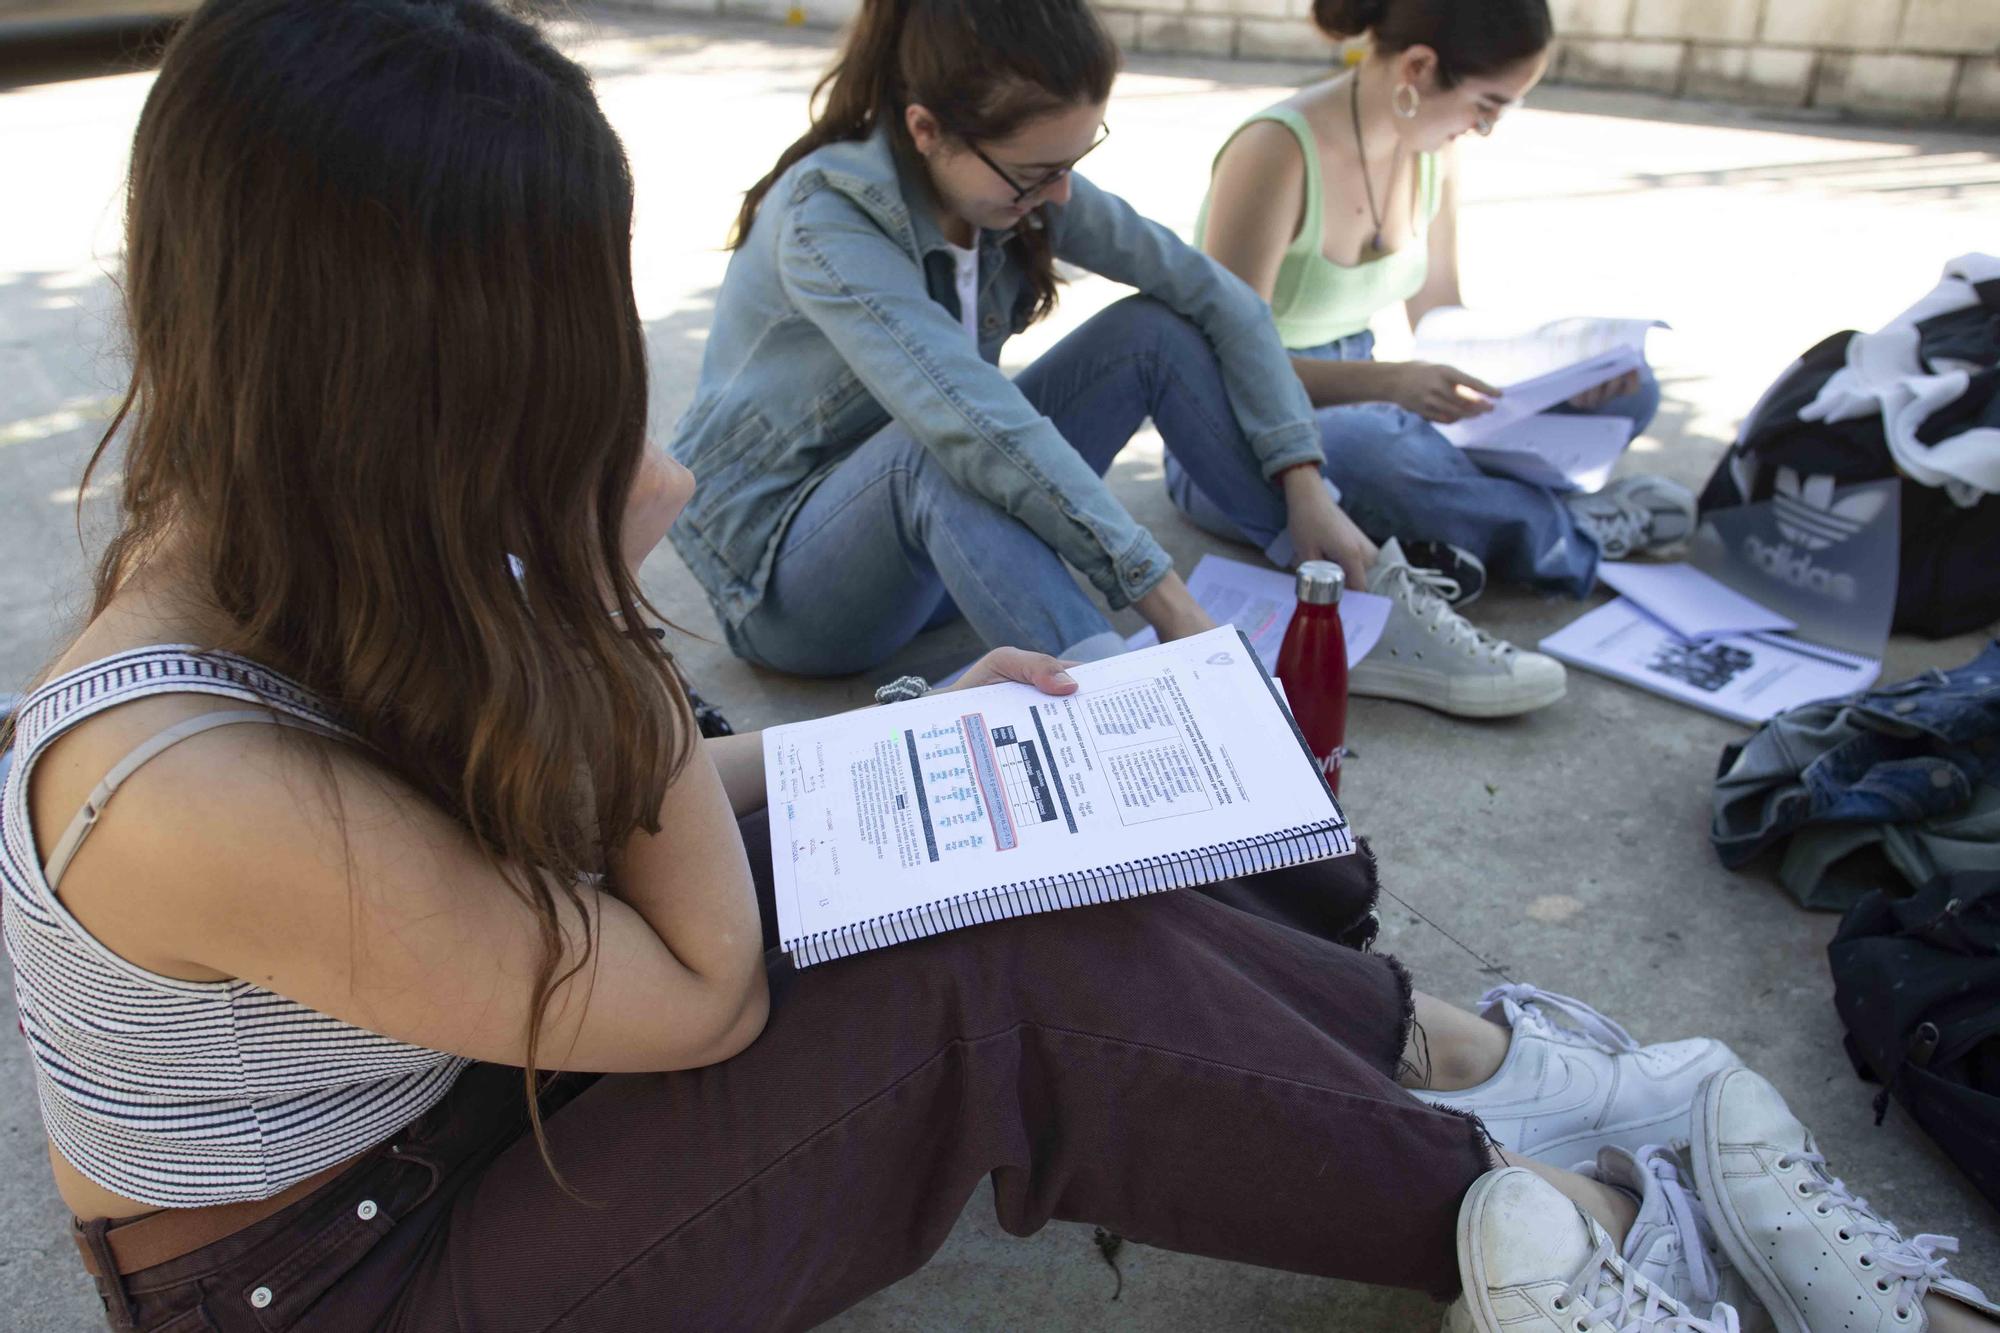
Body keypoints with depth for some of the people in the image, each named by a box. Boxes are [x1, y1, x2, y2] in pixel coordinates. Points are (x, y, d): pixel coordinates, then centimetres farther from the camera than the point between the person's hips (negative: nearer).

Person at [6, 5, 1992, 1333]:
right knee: (1001, 988, -23)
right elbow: (703, 995, -27)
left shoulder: (298, 561, -10)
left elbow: (586, 809, 2)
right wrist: (603, 608, -28)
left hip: (467, 1088, 7)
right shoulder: (195, 787, -36)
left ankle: (1459, 1052, 5)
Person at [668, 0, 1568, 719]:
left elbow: (1214, 295, -7)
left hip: (952, 529, 6)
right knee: (936, 447, -39)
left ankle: (1364, 607, -11)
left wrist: (1305, 489, -16)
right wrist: (1168, 601, -44)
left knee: (1155, 331, -10)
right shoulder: (824, 213, -27)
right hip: (778, 567, -5)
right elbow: (968, 419, -40)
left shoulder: (1027, 183, -8)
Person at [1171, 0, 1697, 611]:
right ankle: (1568, 533, -15)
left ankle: (1448, 517, -24)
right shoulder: (1278, 149, -22)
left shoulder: (1432, 148, 1)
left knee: (1625, 388, -2)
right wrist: (1390, 382, -36)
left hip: (1358, 406, 7)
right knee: (1374, 444, -42)